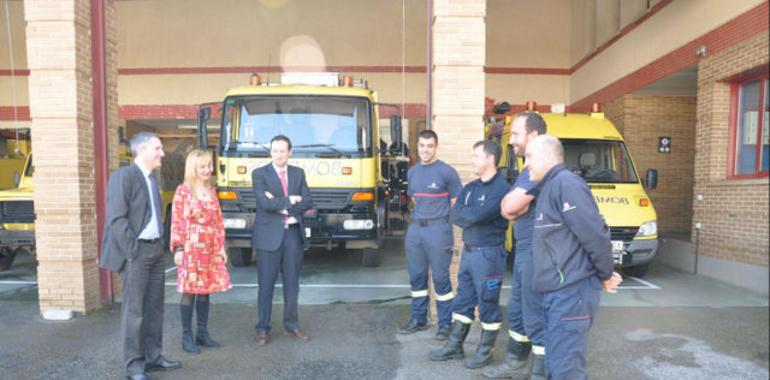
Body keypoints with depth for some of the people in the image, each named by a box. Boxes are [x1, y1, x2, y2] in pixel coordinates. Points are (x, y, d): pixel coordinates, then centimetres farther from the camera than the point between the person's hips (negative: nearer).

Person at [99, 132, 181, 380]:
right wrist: (132, 252, -17)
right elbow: (116, 218, -18)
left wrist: (160, 243, 12)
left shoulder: (152, 178, 15)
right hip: (136, 252, -8)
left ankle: (153, 357, 24)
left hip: (155, 250, 8)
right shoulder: (123, 176, -11)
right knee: (134, 310, 0)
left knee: (154, 307, 13)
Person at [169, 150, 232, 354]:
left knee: (205, 290, 11)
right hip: (190, 248, -5)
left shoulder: (211, 191, 12)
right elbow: (176, 222, -8)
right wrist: (178, 248, -13)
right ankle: (187, 336, 12)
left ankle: (202, 333, 22)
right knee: (189, 290, 1)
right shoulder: (183, 191, -5)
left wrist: (221, 247, 10)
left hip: (210, 249, 6)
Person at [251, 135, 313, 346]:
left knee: (292, 283, 11)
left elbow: (308, 202, -1)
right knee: (266, 284, 3)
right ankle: (263, 328, 16)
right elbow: (265, 203, -16)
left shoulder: (298, 173, 10)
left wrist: (280, 205, -11)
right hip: (269, 235, -3)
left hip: (293, 234, 4)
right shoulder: (259, 174, -2)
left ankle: (291, 324, 25)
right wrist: (290, 200, -8)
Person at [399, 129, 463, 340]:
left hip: (438, 229, -5)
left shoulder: (447, 172, -6)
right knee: (416, 276, 12)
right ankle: (418, 318, 25)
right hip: (415, 228, 6)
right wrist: (417, 221, 14)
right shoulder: (412, 172, 12)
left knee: (440, 278, 0)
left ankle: (446, 323, 13)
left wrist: (452, 232, -8)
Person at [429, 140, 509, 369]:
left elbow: (475, 216, -24)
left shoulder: (500, 188, -15)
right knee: (463, 300, 15)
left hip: (489, 253, -8)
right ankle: (454, 346, 27)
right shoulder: (470, 187, 11)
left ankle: (486, 351, 21)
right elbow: (454, 215, 1)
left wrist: (463, 213, -5)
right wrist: (471, 217, -15)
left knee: (488, 303, 6)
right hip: (468, 251, 8)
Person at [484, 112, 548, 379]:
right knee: (517, 310, 21)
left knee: (536, 317, 0)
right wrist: (513, 203, -7)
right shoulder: (530, 167, 16)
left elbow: (510, 206, -25)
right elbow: (507, 208, 13)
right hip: (525, 250, 11)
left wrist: (512, 202, -4)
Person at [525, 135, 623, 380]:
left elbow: (595, 234, -20)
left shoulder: (565, 183, -15)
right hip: (557, 291, 10)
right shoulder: (549, 187, 17)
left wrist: (606, 274, -6)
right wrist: (604, 274, 14)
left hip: (571, 291, -10)